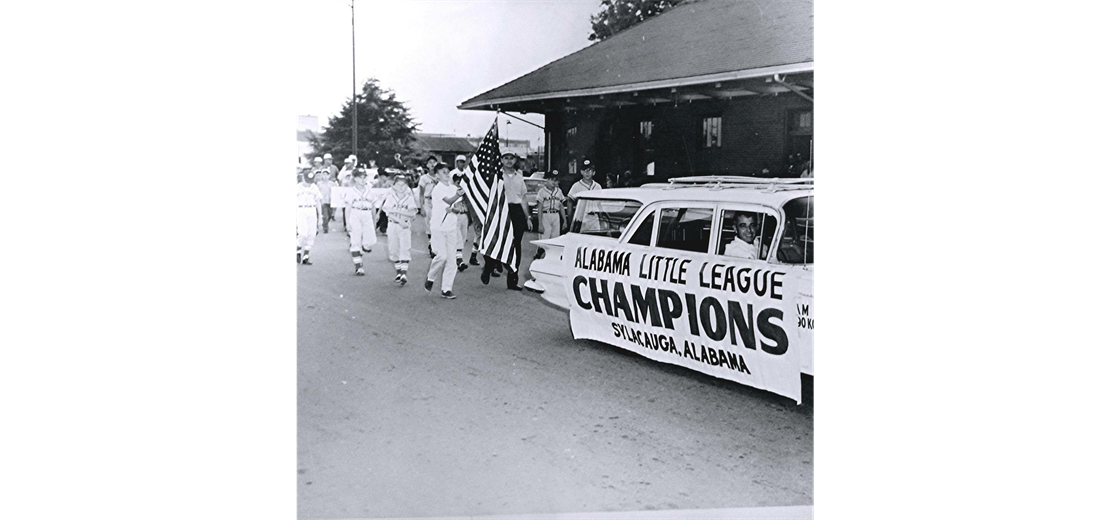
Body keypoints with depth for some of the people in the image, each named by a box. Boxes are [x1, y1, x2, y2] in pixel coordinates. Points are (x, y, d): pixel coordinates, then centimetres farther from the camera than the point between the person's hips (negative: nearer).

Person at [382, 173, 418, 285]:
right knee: (394, 250, 6)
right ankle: (399, 272, 18)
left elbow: (413, 213, -8)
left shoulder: (409, 197, 1)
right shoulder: (390, 197, 2)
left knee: (405, 249, -12)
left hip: (406, 226, -2)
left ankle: (404, 273, -17)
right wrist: (400, 221, -18)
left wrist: (397, 210, -15)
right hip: (393, 225, 2)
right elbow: (388, 213, -6)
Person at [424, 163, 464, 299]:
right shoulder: (437, 189, -9)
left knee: (452, 257, 1)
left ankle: (446, 288, 7)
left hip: (452, 227, 5)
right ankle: (430, 278, 12)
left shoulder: (454, 188, 9)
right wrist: (457, 195, -46)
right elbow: (449, 201, -26)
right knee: (442, 255, -15)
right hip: (438, 227, -5)